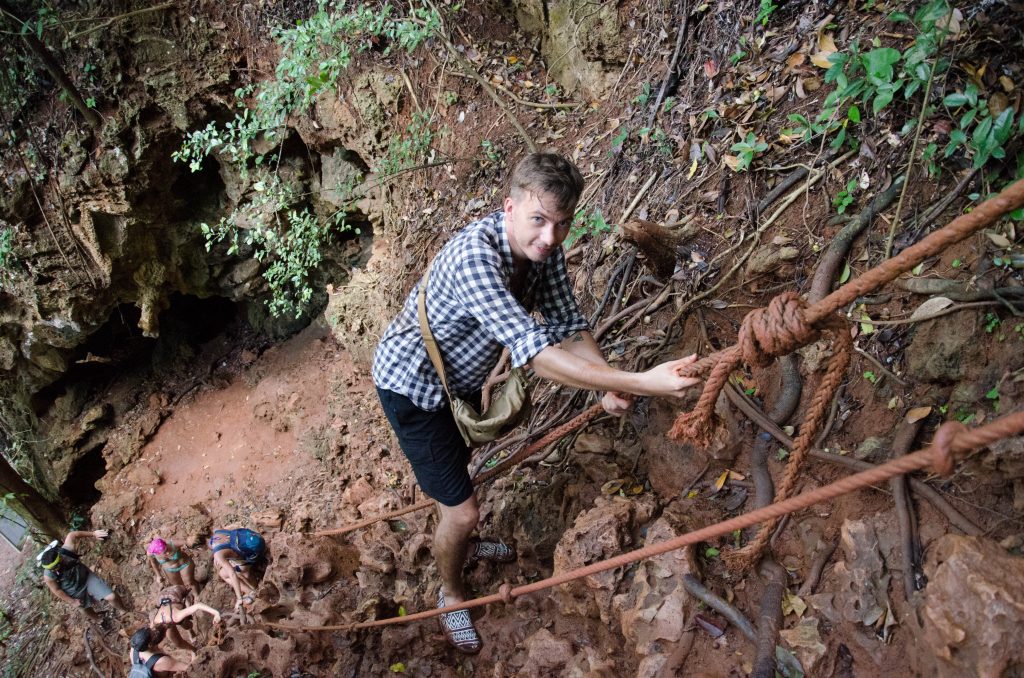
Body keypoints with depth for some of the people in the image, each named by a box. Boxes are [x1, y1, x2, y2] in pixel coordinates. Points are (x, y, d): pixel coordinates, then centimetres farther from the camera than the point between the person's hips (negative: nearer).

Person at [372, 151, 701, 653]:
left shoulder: (544, 248, -17)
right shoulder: (473, 257, -41)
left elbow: (568, 326, -12)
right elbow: (534, 352, -48)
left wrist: (609, 385, -30)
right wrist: (639, 383, -51)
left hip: (461, 377, 8)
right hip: (413, 386, -8)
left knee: (459, 463, 31)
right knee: (462, 509, -2)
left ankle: (460, 541, 60)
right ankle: (451, 593, 29)